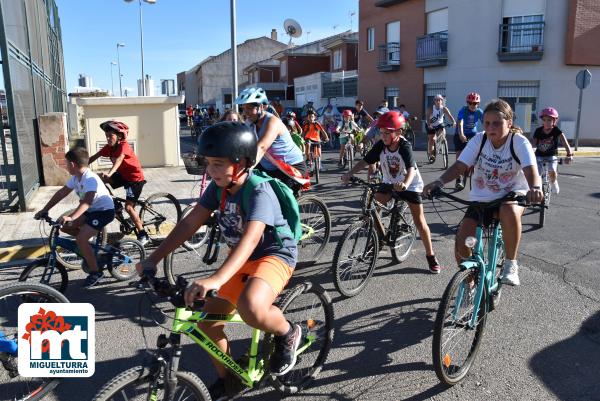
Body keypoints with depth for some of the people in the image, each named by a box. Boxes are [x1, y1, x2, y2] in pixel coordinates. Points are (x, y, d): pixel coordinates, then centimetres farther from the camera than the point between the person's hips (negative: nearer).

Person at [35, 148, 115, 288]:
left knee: (81, 239, -21)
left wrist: (71, 217, -51)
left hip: (104, 211, -9)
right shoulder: (76, 177, 2)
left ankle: (95, 272, -7)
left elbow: (87, 201, -40)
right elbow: (61, 193, 7)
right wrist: (44, 210, 2)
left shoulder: (90, 179, -27)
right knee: (64, 226, 2)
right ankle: (87, 248, 21)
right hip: (91, 210, 9)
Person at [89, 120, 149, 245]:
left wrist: (109, 174, -58)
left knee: (128, 207, -15)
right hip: (123, 175, 8)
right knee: (100, 178, -8)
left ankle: (143, 235, -5)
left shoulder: (123, 146, -24)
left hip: (135, 178, -8)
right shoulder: (109, 147, -2)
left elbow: (118, 160, -42)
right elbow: (94, 157, -5)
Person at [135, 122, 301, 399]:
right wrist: (153, 259, -14)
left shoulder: (259, 192, -27)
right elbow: (189, 223, -6)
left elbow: (250, 239, -41)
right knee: (206, 318, 1)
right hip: (240, 260, 7)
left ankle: (287, 333, -1)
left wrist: (216, 279, -55)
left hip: (274, 255, -7)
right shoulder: (218, 187, -5)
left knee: (250, 308, -36)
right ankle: (226, 379, 26)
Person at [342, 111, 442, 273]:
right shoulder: (380, 146, -15)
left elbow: (411, 169, -41)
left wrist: (404, 184, -61)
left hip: (410, 185, -4)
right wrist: (349, 173, -28)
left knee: (419, 221, -4)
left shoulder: (405, 147, -28)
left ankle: (431, 256, 12)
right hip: (389, 183, 5)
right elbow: (365, 161, -13)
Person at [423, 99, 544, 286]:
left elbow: (531, 170, -27)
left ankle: (510, 264, -16)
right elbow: (459, 166, -15)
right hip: (480, 199, 2)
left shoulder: (519, 142, -13)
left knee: (510, 212, -40)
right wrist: (439, 182, -34)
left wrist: (535, 188, -51)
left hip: (511, 195, -2)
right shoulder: (479, 140, -7)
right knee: (461, 244, -14)